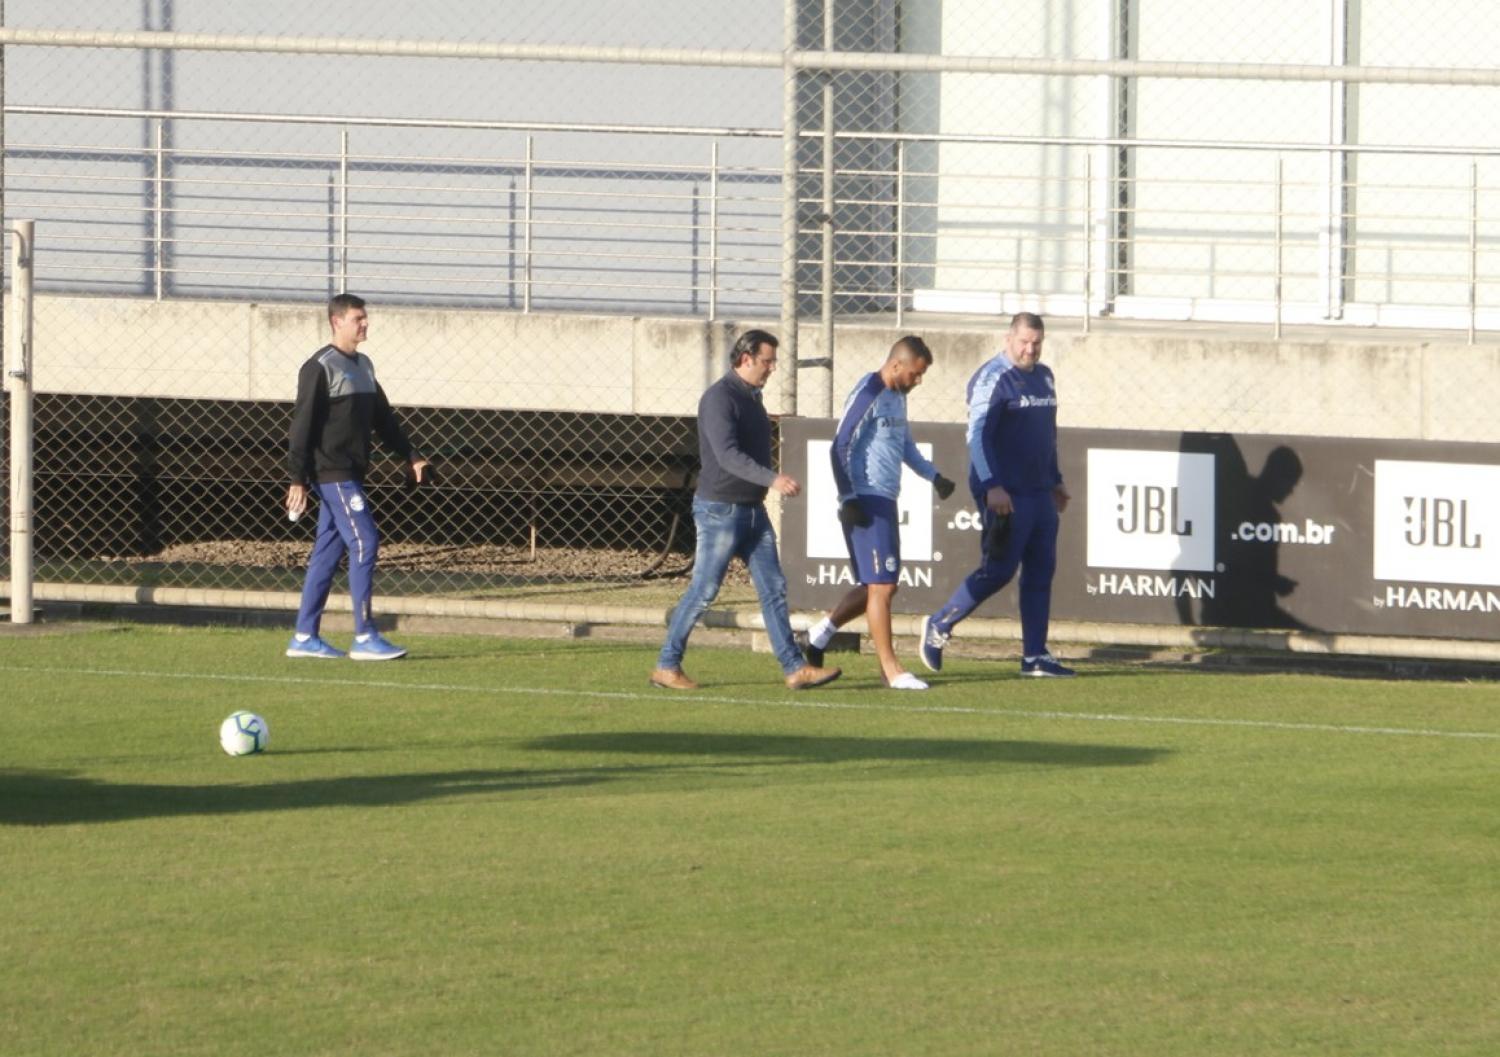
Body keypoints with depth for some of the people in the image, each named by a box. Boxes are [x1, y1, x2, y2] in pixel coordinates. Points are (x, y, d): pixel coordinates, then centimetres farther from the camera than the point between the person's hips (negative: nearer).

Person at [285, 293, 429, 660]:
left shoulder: (363, 365, 16)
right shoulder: (320, 367, -11)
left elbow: (383, 417, 23)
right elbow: (303, 424, -14)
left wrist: (410, 456, 18)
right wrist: (298, 479, -17)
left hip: (350, 474, 9)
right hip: (331, 474, -9)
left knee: (327, 552, 9)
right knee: (364, 544, -12)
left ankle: (304, 637, 13)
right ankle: (364, 638, -11)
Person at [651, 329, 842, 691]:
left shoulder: (751, 397, 13)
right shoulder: (720, 398, -16)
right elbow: (728, 455, -28)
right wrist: (772, 479, -37)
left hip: (752, 510, 9)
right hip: (720, 510, -9)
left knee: (774, 589, 3)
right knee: (703, 591, -3)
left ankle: (795, 669, 0)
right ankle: (666, 666, 7)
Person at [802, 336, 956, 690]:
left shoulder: (898, 396, 15)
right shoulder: (867, 395, -14)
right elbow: (840, 447, -16)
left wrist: (933, 476, 25)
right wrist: (848, 499, -20)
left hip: (886, 501, 10)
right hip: (866, 502, -10)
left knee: (880, 585, 13)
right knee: (882, 585, -7)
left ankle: (823, 630, 28)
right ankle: (891, 670, -4)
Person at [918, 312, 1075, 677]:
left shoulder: (1043, 377, 16)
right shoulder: (993, 378, -11)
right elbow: (978, 435, -18)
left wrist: (1055, 481, 26)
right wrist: (992, 486, -26)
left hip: (1039, 493, 8)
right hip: (1005, 494, -8)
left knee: (1041, 571, 5)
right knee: (999, 569, -8)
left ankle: (1035, 656, 8)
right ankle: (939, 626, 8)